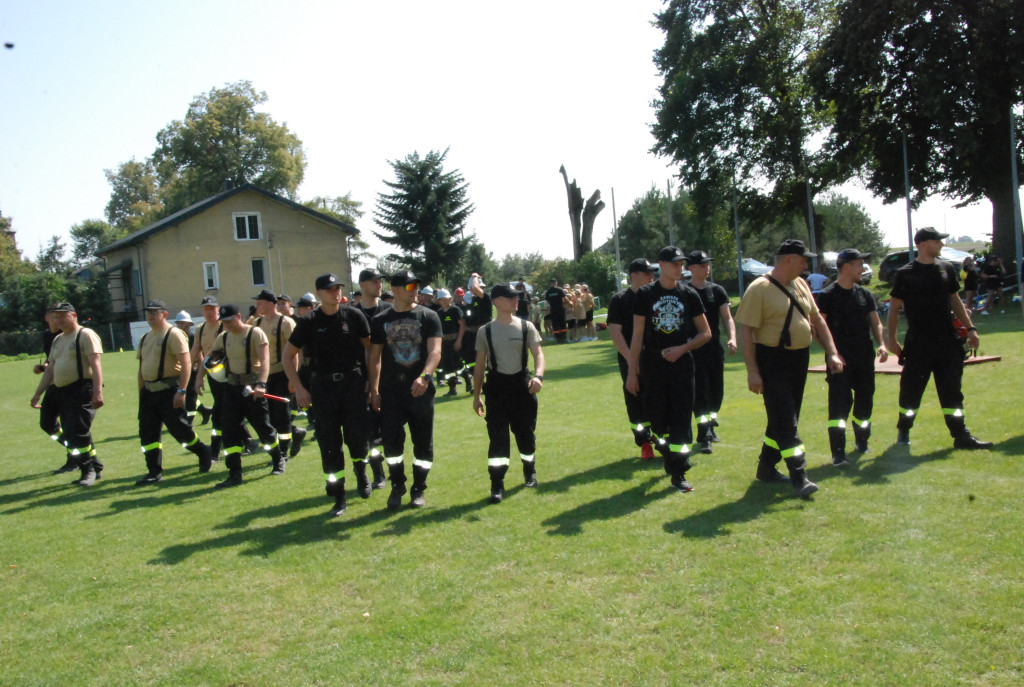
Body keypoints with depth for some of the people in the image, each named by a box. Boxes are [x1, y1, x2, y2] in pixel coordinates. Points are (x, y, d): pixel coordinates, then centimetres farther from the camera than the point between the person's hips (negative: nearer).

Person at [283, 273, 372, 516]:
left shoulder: (354, 315, 1)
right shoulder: (309, 322, 1)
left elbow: (370, 346, 7)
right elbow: (288, 355, 8)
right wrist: (298, 388, 0)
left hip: (353, 381, -1)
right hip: (322, 386, 1)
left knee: (357, 434, -9)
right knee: (329, 441, 3)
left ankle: (360, 471, 24)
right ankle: (338, 495, 13)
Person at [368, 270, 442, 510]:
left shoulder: (428, 317, 0)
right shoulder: (381, 320, 6)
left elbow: (435, 351, -12)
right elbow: (375, 357, 9)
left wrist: (424, 376, -29)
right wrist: (374, 389, 3)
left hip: (420, 390, -1)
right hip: (391, 391, 1)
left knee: (423, 442, 6)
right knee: (392, 440, -4)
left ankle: (418, 490, 21)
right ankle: (397, 487, 16)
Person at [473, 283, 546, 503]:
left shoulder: (526, 326, 0)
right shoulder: (485, 331, 0)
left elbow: (538, 353, -6)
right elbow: (480, 364, 6)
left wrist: (538, 376, -27)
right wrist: (476, 396, 6)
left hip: (522, 384, 1)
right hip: (497, 385, -1)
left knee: (525, 432, 10)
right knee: (497, 435, -4)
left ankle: (530, 471, 34)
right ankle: (497, 484, 0)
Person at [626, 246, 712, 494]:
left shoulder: (689, 295, 4)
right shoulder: (645, 294, 0)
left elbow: (705, 333, 8)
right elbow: (637, 335, 0)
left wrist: (682, 349, -9)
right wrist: (632, 371, -3)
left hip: (681, 363, 1)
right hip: (653, 364, -1)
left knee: (681, 419, -3)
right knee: (656, 417, 5)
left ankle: (678, 474, 1)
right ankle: (669, 456, 33)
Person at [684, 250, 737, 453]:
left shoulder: (717, 291, 8)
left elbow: (727, 317, 2)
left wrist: (732, 338, -14)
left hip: (715, 348, 5)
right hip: (694, 350, -5)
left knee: (716, 390, 12)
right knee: (700, 391, -8)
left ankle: (710, 426, 29)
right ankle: (704, 435, -9)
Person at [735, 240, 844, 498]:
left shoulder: (800, 285, 11)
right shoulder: (759, 289, -13)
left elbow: (817, 320, 18)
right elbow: (746, 331, -15)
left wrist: (831, 353, 8)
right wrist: (752, 371, -20)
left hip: (800, 360, 8)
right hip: (773, 361, -8)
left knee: (785, 418, 14)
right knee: (785, 420, -10)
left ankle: (767, 467, 27)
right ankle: (799, 477, -11)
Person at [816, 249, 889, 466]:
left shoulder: (865, 294, 13)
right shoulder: (827, 295, -6)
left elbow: (876, 323, 16)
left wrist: (881, 344, -2)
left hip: (865, 358, 6)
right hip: (840, 359, -6)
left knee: (865, 400, 13)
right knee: (840, 402, -11)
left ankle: (862, 440, 33)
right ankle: (838, 453, -11)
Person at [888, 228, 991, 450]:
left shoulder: (947, 269, 9)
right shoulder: (905, 273, -4)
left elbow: (955, 300, 17)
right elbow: (894, 307, -2)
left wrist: (970, 328, 11)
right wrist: (892, 339, -7)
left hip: (947, 341, 4)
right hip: (918, 343, -4)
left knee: (951, 389, 6)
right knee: (911, 389, 4)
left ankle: (960, 435, 11)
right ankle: (903, 432, 20)